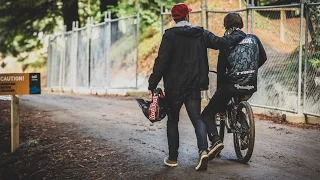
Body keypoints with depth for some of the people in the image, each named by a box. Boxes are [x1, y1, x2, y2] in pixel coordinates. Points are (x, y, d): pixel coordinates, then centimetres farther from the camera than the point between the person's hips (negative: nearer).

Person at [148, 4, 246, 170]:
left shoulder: (170, 35, -7)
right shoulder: (201, 34, 3)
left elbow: (161, 61, -12)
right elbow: (221, 43, 2)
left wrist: (152, 84, -10)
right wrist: (240, 35, 19)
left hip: (174, 87, -2)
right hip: (194, 86, 2)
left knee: (172, 121, 11)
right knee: (197, 118, 4)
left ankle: (173, 158, 13)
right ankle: (203, 150, -19)